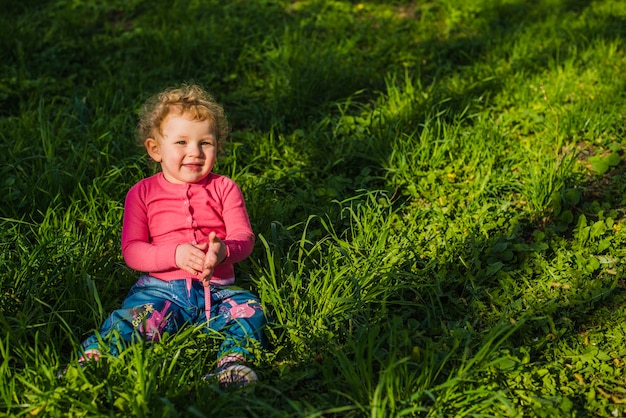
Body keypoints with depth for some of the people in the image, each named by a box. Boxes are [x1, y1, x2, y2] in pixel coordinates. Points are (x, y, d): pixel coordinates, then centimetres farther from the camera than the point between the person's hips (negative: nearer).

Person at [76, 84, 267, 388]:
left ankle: (233, 359, -31)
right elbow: (131, 251, 0)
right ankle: (91, 358, -26)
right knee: (131, 318, -29)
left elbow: (244, 238, 2)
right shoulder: (142, 193, 8)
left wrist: (223, 250, -24)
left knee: (249, 310, -26)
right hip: (161, 287, -1)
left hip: (217, 288, 2)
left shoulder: (224, 189, 11)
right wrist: (175, 255, -19)